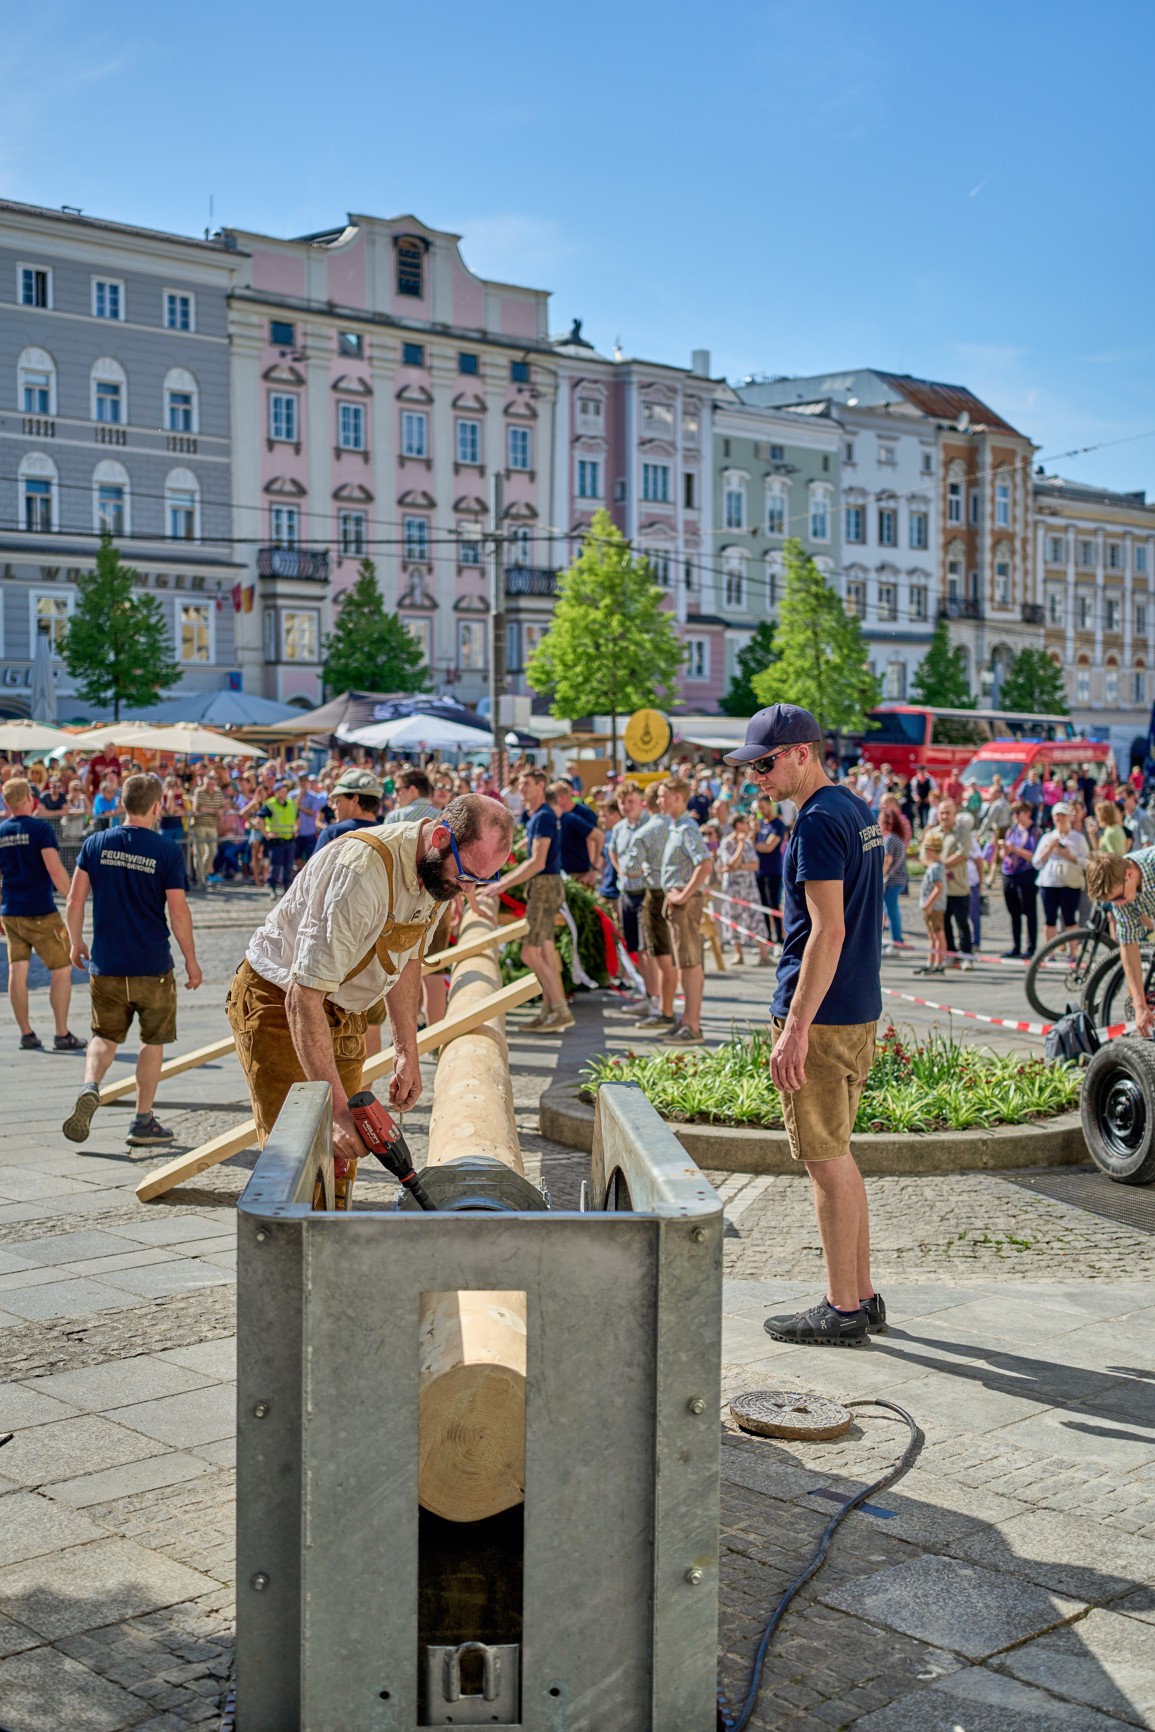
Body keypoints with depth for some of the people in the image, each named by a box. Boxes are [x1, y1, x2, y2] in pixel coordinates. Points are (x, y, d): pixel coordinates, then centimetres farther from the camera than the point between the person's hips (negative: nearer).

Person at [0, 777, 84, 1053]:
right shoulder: (40, 827, -9)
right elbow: (54, 869, -18)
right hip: (40, 911, -6)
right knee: (61, 969, 4)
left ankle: (26, 1034, 10)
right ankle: (62, 1035, 3)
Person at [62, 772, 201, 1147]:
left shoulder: (96, 844, 0)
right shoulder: (167, 850, -10)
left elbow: (74, 901, 1)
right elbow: (178, 912, -10)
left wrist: (76, 942, 16)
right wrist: (191, 960, 1)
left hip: (105, 965, 3)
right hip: (152, 966, -3)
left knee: (104, 1036, 17)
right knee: (153, 1041, 12)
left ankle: (90, 1088, -10)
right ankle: (143, 1122, 16)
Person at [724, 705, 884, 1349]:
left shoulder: (820, 822, -16)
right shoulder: (858, 809, 14)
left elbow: (828, 930, -22)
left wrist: (795, 1026, -22)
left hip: (823, 1014, -10)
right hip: (860, 1009, 10)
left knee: (827, 1159, -2)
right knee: (835, 1154, 17)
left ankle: (843, 1310, 6)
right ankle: (862, 1295, 23)